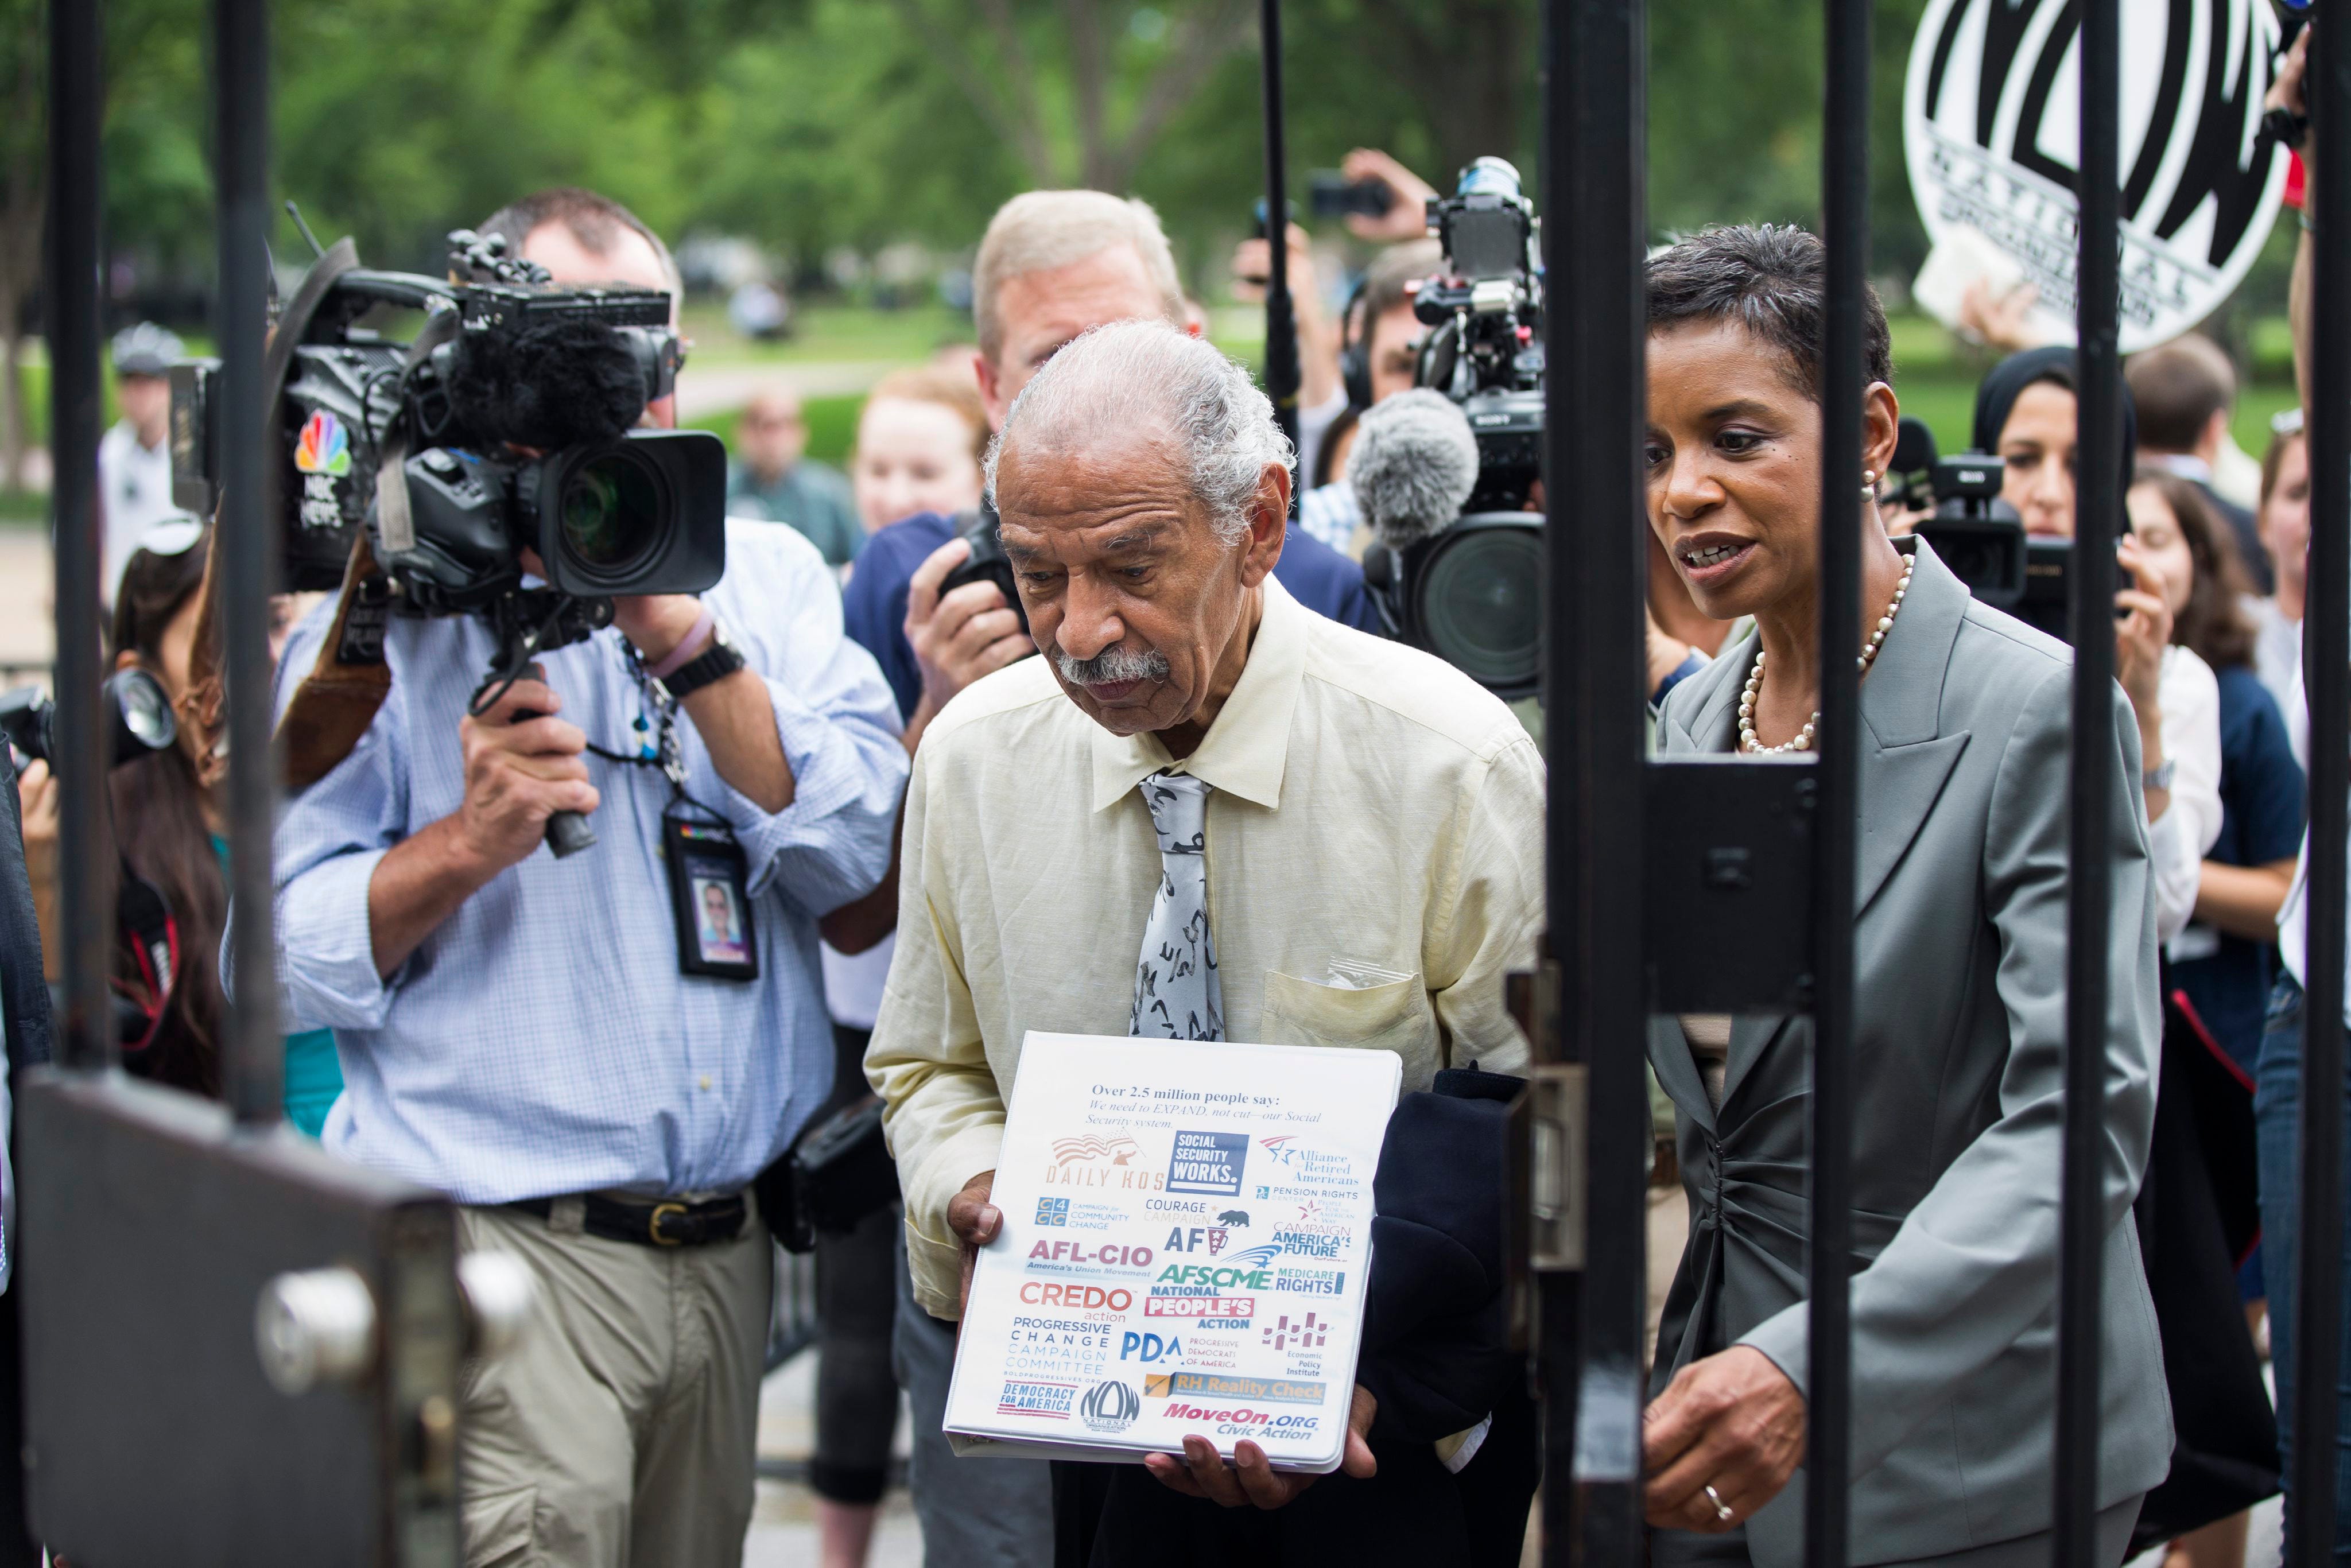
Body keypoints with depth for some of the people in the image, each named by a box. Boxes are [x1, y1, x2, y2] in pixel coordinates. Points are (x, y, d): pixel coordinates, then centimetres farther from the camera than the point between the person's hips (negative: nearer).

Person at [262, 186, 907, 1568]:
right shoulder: (393, 613, 0)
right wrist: (465, 844, -19)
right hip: (500, 1253, -4)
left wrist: (687, 637, -12)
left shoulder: (770, 576, 10)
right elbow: (289, 959, -4)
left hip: (731, 1248, 4)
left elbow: (854, 854, -5)